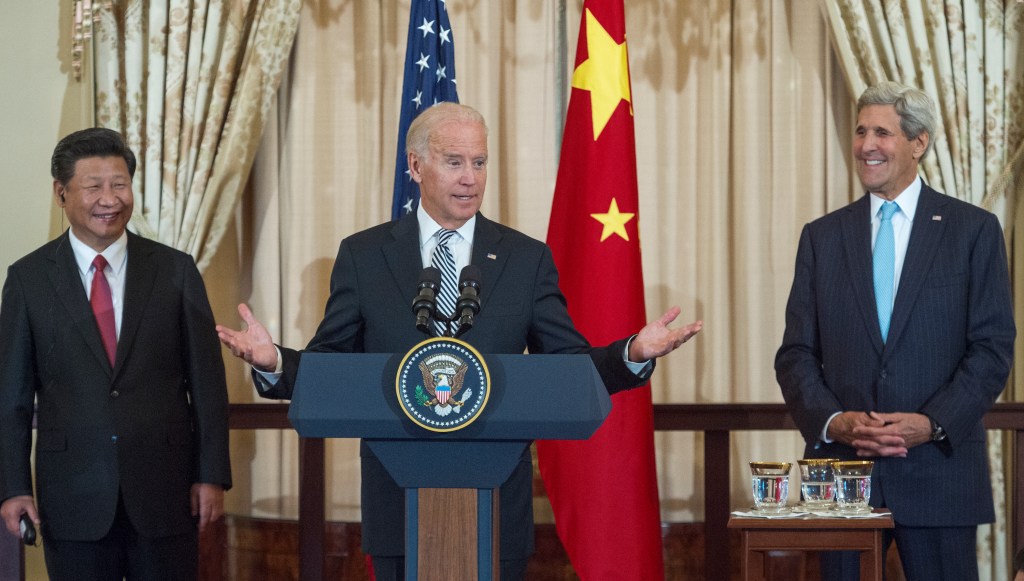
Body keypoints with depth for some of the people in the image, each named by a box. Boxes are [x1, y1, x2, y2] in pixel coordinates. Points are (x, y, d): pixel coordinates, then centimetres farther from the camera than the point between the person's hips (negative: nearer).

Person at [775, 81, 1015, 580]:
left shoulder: (973, 230, 3)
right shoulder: (822, 236, 10)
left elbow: (992, 347, -2)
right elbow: (796, 353, 7)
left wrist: (932, 424, -14)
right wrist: (833, 421, -10)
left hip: (939, 470, -2)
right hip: (843, 467, 2)